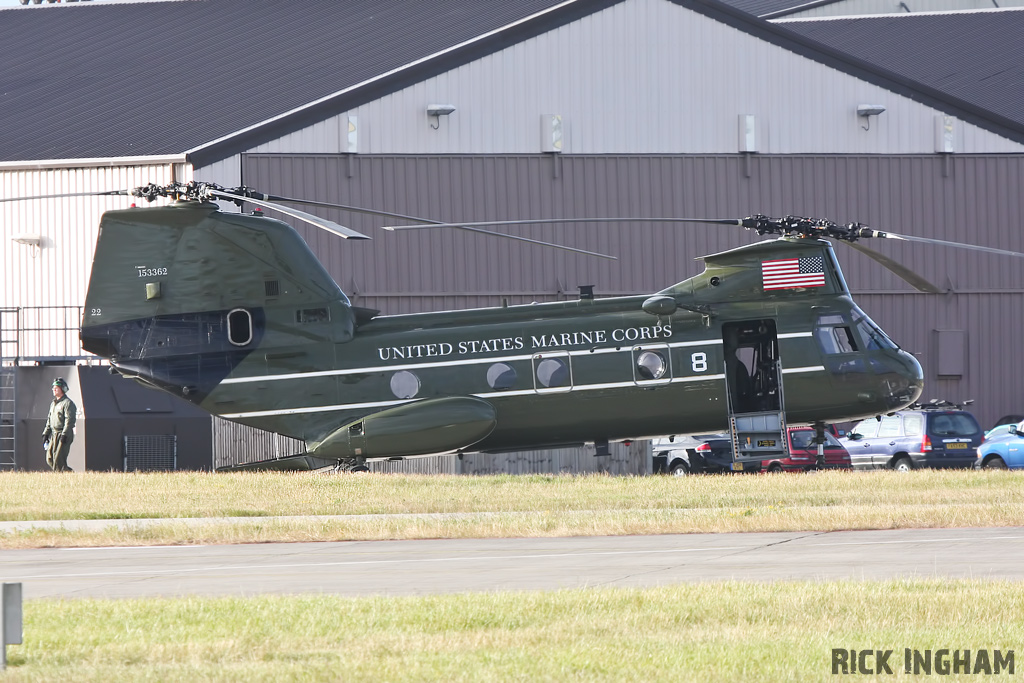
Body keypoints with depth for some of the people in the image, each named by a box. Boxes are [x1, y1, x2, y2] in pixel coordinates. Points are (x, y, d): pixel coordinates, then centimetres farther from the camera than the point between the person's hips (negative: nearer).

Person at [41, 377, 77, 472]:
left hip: (64, 435, -9)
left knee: (58, 460, -12)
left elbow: (69, 420, -17)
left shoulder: (68, 403, -9)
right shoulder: (53, 403, 19)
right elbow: (49, 420, 24)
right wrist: (46, 434, 17)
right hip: (54, 435, 9)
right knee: (49, 459, 6)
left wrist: (64, 435, -23)